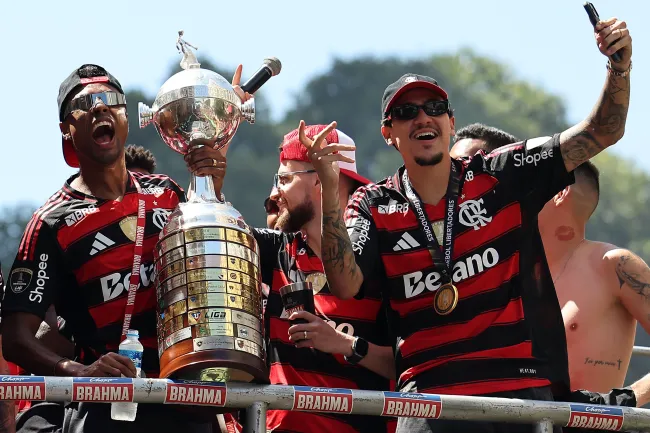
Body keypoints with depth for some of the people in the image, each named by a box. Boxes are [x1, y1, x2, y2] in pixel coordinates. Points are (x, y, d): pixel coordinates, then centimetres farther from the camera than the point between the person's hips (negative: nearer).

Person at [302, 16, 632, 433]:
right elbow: (345, 284, -8)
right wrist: (330, 190, -17)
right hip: (430, 395, -1)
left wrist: (620, 66, -12)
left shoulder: (502, 177, 8)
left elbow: (602, 133, 6)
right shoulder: (375, 207, 9)